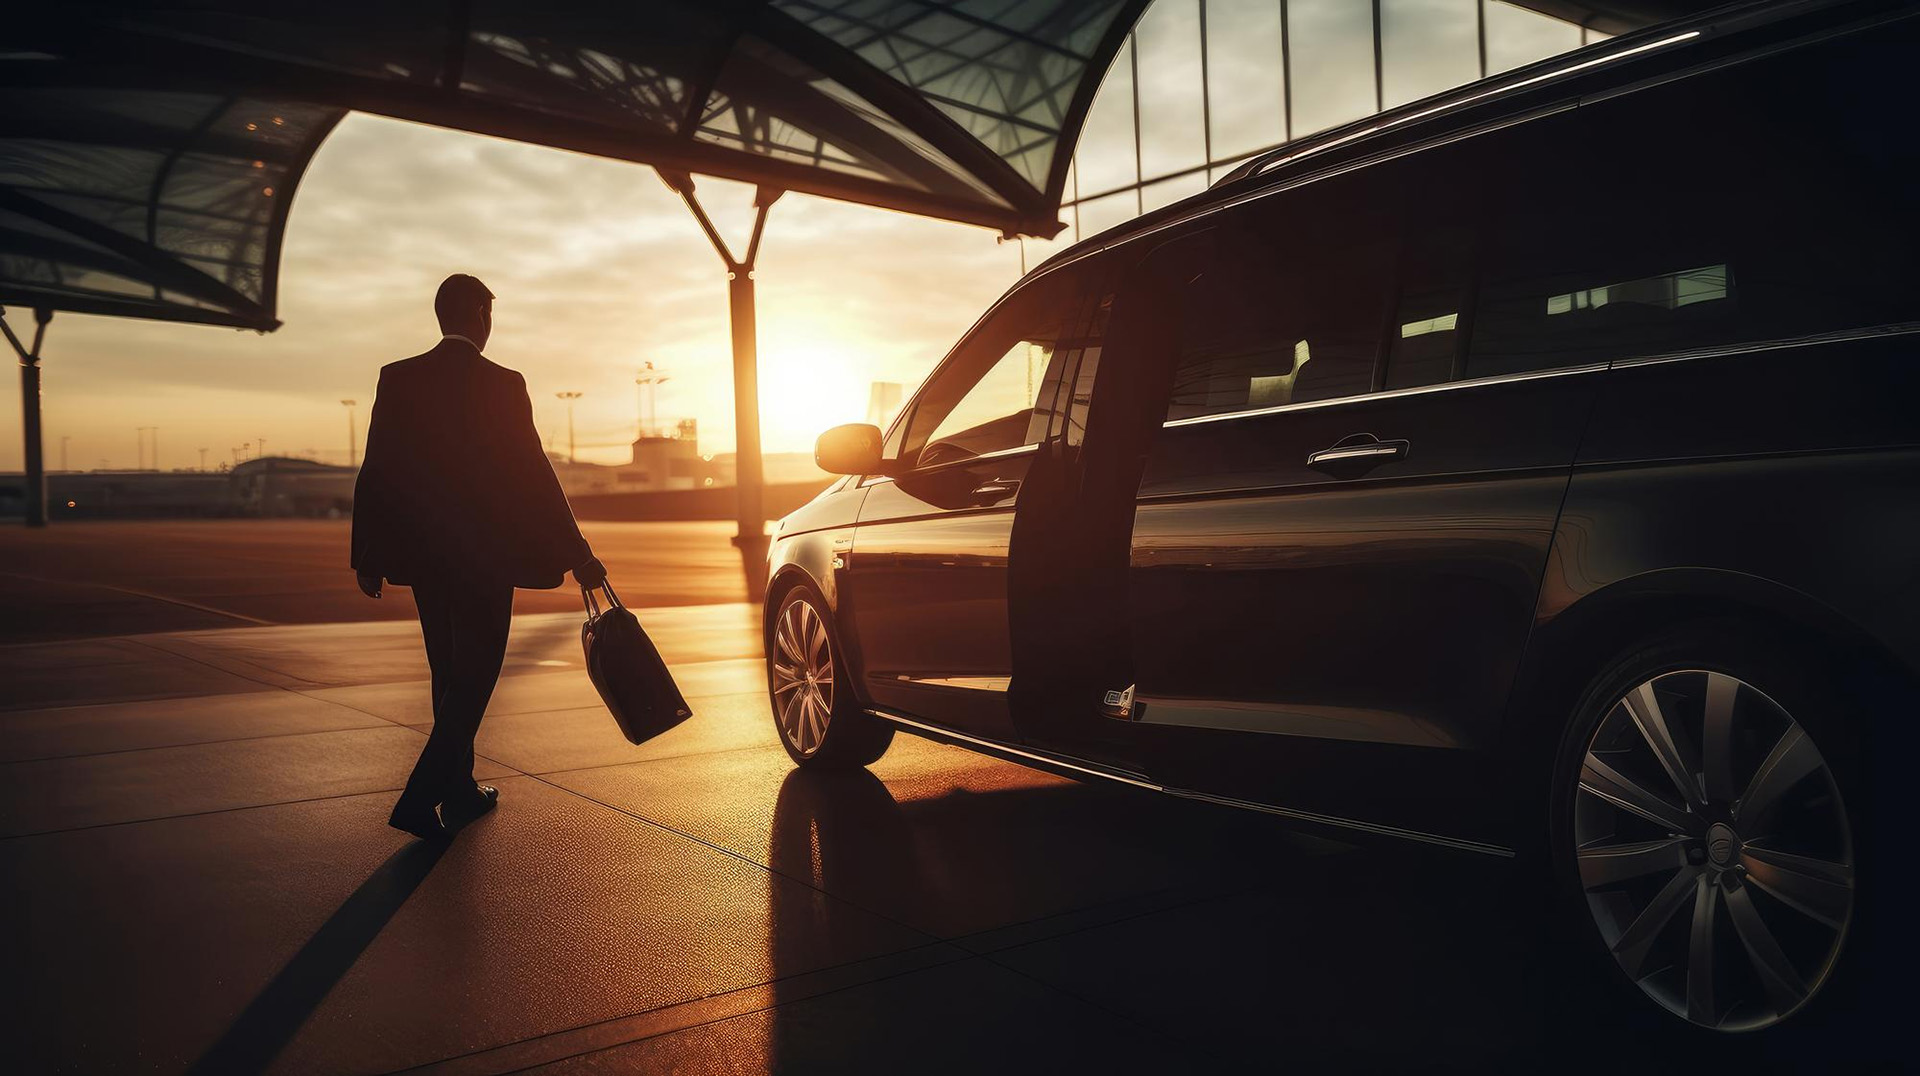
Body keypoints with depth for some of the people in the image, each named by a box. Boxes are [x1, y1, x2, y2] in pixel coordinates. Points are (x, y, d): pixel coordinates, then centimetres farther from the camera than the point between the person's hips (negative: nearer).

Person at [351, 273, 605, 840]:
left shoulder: (397, 378, 2)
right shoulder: (502, 385, -10)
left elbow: (374, 473, 2)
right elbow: (533, 475, -12)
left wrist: (368, 556, 9)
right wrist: (578, 556, -7)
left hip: (422, 555, 5)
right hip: (485, 557, -5)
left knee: (450, 675, 17)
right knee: (473, 676, 3)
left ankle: (460, 791, 26)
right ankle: (419, 798, -7)